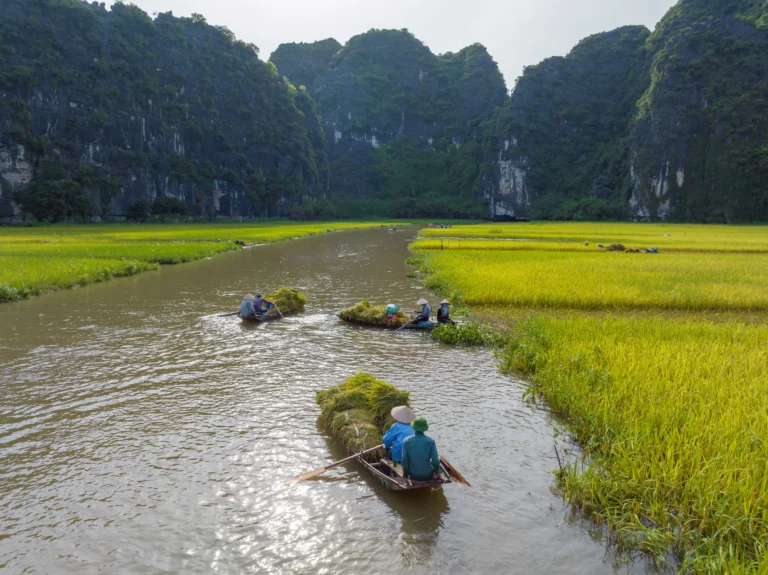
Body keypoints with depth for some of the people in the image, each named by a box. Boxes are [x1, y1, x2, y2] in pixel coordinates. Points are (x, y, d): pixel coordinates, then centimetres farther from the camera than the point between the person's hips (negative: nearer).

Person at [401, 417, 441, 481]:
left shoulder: (406, 441, -12)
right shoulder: (431, 441, -15)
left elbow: (404, 460, -10)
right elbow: (435, 461, -14)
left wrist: (406, 473, 6)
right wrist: (437, 471, 7)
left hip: (413, 476, 2)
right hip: (428, 476, -2)